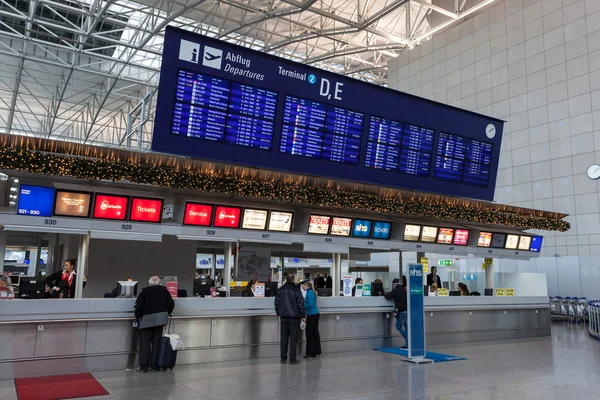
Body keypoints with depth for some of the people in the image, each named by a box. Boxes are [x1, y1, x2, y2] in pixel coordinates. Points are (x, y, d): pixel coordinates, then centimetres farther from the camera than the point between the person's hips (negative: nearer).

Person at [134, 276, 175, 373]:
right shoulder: (164, 291, 5)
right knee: (156, 343, 10)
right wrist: (166, 314, 20)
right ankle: (154, 365, 12)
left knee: (145, 344, 3)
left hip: (147, 320, -2)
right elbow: (171, 304, 5)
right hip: (160, 319, 2)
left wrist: (138, 316, 9)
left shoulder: (144, 292, -3)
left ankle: (143, 367, 3)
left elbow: (139, 307, -8)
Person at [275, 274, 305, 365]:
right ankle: (292, 359, 4)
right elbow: (301, 303, -9)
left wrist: (278, 313, 21)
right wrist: (303, 315, 0)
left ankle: (283, 358, 13)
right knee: (293, 338, 2)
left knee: (284, 338, 9)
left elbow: (277, 303, 10)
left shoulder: (280, 290, 4)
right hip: (294, 317, -4)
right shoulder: (296, 290, -10)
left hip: (284, 317, 4)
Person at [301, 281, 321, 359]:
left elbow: (310, 304, -21)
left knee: (309, 334, -2)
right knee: (315, 333, 14)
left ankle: (311, 353, 3)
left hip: (311, 315, -9)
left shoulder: (309, 292, -15)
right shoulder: (312, 292, 13)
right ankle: (317, 351, 21)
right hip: (315, 314, 9)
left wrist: (302, 308, -10)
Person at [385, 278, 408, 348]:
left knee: (399, 326, 6)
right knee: (406, 327, 8)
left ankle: (408, 340, -2)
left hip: (401, 311, -7)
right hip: (407, 310, 7)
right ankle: (407, 344, 9)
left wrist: (386, 294, 20)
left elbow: (387, 296, -2)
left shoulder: (395, 290, -8)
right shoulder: (404, 290, 12)